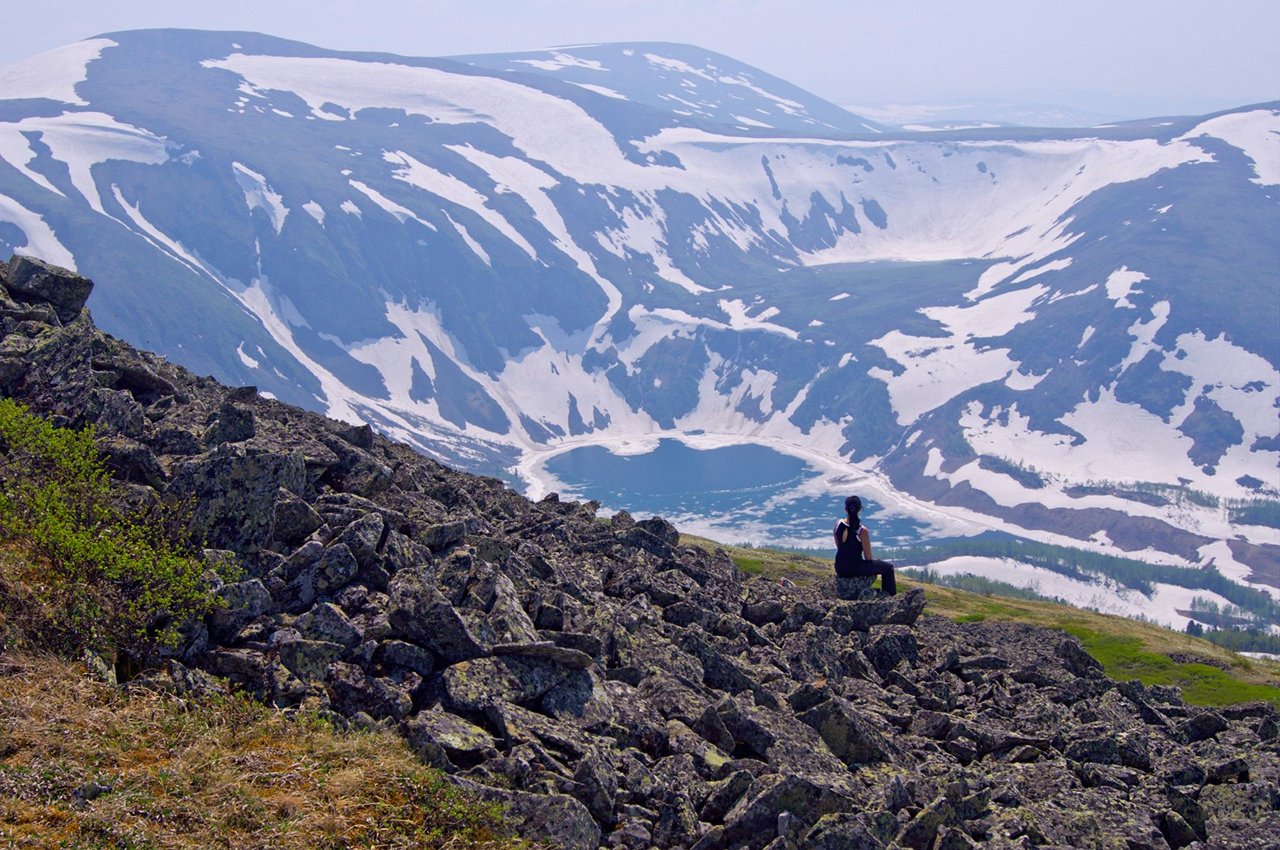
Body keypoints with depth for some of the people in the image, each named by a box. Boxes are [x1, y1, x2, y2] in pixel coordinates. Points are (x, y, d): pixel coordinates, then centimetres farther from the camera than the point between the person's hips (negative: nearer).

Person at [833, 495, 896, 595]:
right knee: (888, 567, 15)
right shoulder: (862, 531, -22)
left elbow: (839, 547, 7)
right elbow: (868, 557, -12)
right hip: (855, 569, -6)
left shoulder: (838, 525, -7)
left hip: (840, 569, 6)